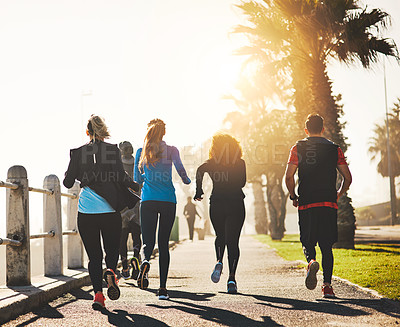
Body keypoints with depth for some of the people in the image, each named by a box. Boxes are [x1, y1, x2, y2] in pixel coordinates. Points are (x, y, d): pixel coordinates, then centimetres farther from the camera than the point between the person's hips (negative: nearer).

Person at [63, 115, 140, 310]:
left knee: (93, 255, 8)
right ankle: (110, 271, -18)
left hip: (86, 211, 1)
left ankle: (98, 293, -6)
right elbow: (121, 178, -9)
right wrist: (135, 186, 10)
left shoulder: (77, 152, 2)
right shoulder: (113, 150, -1)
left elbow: (68, 182, 2)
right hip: (109, 210, -1)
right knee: (112, 249, 14)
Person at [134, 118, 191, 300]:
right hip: (168, 200, -1)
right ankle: (162, 288, 3)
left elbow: (137, 179, 14)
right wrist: (186, 180, 8)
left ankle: (145, 261, -35)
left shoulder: (141, 152, 8)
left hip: (148, 200, 1)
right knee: (164, 243, 7)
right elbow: (179, 168, -14)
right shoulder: (171, 150, 2)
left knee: (148, 242, 2)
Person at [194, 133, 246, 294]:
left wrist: (199, 191, -8)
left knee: (220, 236, 21)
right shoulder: (240, 163, 4)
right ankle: (232, 278, -11)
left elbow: (200, 170, -15)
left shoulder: (212, 163, 3)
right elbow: (242, 183, 1)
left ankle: (219, 261, -9)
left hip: (217, 204, 1)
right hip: (236, 204, -1)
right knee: (233, 241, 1)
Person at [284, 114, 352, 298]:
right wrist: (338, 195, 22)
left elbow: (289, 176, -5)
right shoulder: (334, 149, 10)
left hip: (306, 204, -1)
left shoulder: (298, 148, 4)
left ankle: (311, 262, -24)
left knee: (308, 243, 9)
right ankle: (327, 285, -3)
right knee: (327, 246, 7)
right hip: (329, 204, 1)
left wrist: (293, 197, 9)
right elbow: (347, 178, 7)